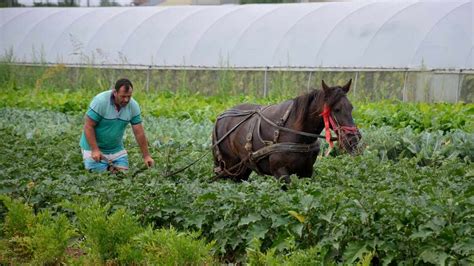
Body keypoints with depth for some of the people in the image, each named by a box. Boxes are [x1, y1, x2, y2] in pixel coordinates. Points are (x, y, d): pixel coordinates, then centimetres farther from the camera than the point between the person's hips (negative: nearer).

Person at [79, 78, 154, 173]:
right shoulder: (100, 101, -22)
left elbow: (139, 132, -4)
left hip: (117, 149, 4)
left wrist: (146, 156, -6)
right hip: (94, 147, -4)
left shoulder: (133, 106, -9)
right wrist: (95, 150, -24)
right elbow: (88, 126, -18)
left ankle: (108, 167, 26)